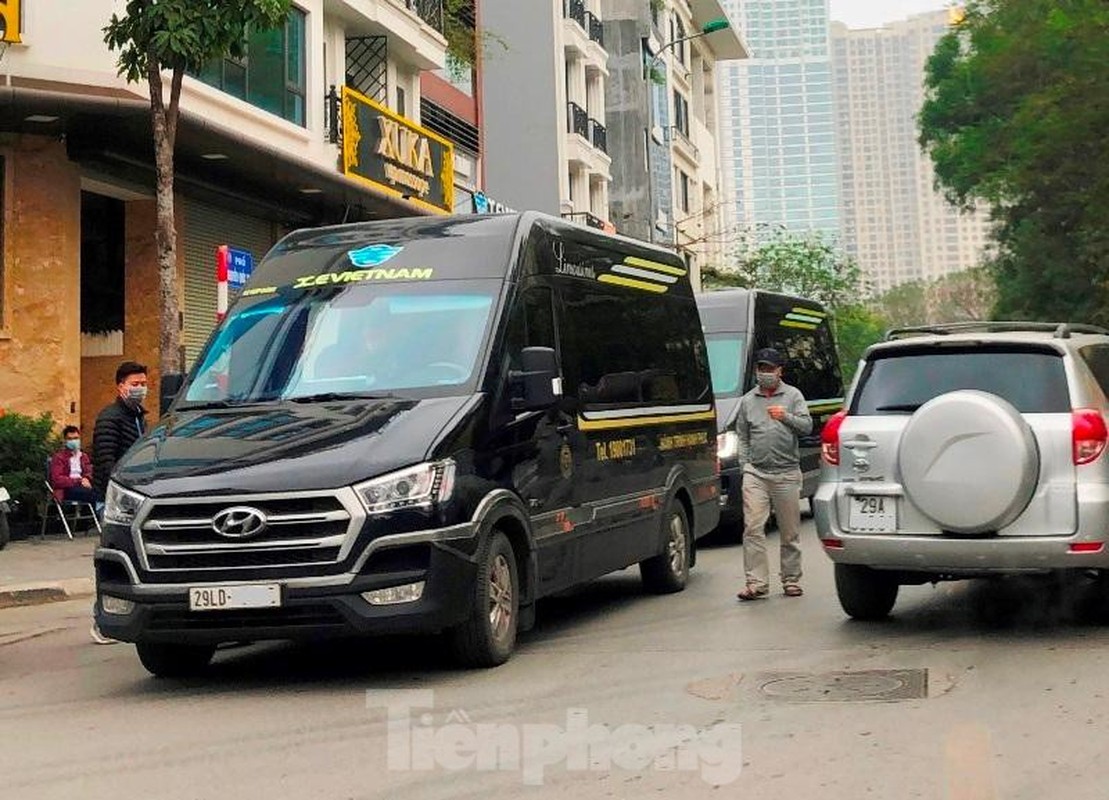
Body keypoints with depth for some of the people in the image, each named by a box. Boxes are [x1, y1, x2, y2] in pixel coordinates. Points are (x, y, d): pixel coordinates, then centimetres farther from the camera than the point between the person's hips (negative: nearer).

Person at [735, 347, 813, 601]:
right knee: (753, 528, -10)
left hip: (787, 473, -1)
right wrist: (745, 464, 6)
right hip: (756, 473, 1)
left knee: (790, 532, 5)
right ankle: (756, 582, -9)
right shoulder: (747, 400, 15)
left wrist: (786, 417, -19)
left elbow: (807, 426, -1)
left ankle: (791, 580, 16)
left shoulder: (793, 395, 9)